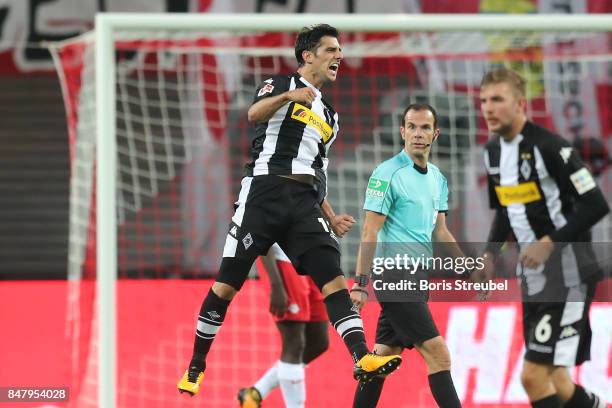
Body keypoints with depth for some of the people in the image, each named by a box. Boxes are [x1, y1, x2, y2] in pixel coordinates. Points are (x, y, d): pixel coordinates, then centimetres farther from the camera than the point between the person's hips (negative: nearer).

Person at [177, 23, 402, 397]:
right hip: (265, 190, -5)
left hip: (304, 201, 5)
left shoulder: (329, 115, 25)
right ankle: (196, 366, 10)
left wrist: (331, 218, 16)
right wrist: (289, 96, -37)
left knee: (333, 277, -13)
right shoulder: (280, 84, 5)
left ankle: (363, 359, -26)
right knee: (228, 282, -3)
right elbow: (254, 114, -18)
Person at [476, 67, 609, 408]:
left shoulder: (548, 147, -17)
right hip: (533, 281, 8)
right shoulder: (494, 151, 8)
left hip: (568, 277, -8)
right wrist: (491, 255, 8)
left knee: (535, 376, -14)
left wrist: (550, 243, -23)